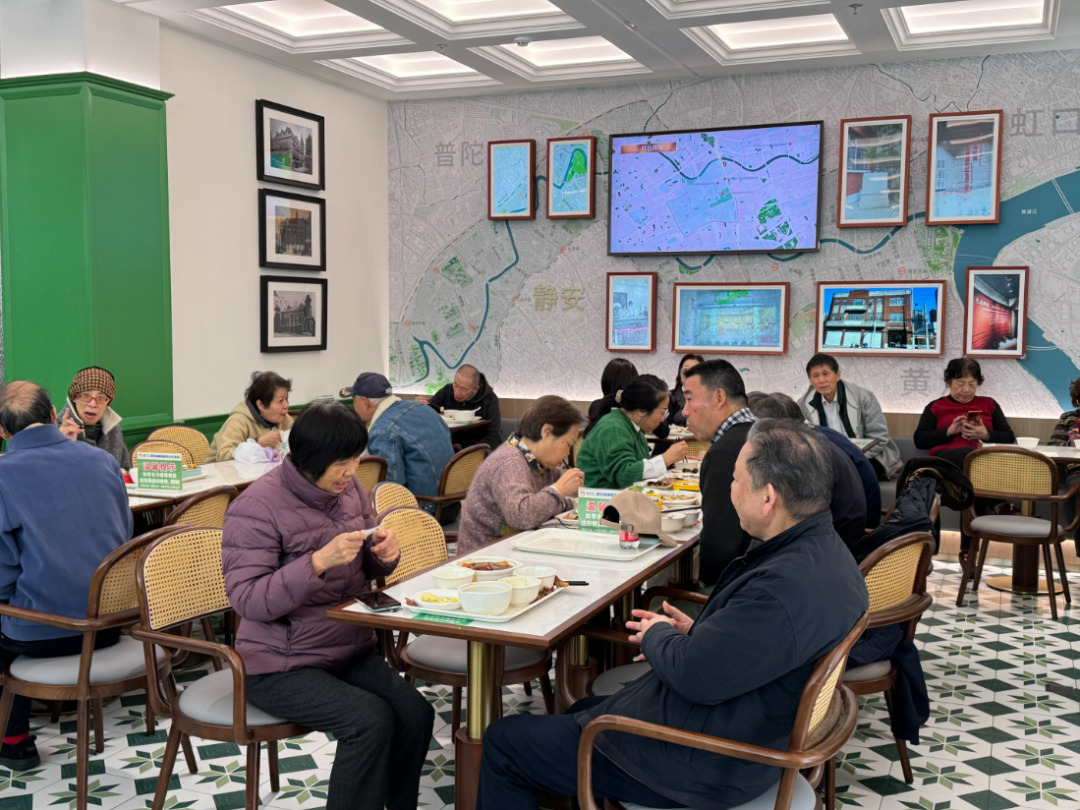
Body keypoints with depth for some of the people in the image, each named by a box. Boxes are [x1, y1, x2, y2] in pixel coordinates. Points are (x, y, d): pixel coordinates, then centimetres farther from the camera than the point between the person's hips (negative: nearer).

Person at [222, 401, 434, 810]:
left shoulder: (349, 488, 4)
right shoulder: (257, 506, -16)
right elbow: (247, 600, -20)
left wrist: (383, 553, -9)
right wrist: (318, 561, -31)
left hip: (351, 649, 6)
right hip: (281, 666, -6)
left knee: (416, 713, -14)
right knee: (371, 721, -25)